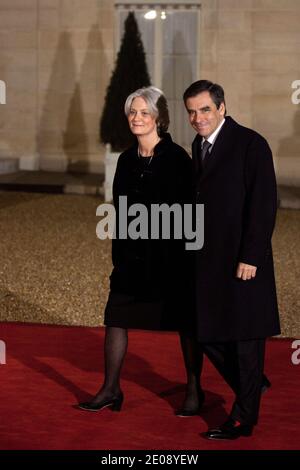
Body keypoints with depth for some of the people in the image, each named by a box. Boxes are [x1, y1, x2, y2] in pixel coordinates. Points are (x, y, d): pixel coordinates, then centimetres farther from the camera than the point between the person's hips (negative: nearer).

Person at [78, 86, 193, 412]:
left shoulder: (176, 158, -10)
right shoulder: (127, 160, 8)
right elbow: (120, 209, 14)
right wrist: (119, 253, 12)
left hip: (169, 254, -6)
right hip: (132, 254, 6)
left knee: (184, 323, 6)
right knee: (115, 318, 3)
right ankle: (111, 390, 12)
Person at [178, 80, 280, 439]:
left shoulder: (250, 144, -11)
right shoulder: (199, 145, 12)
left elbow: (264, 204, -15)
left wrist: (250, 258, -19)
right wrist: (190, 249, 11)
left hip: (241, 261, -8)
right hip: (207, 260, 8)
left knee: (244, 336, 1)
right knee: (204, 330, 10)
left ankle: (244, 418, 10)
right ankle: (252, 385, 29)